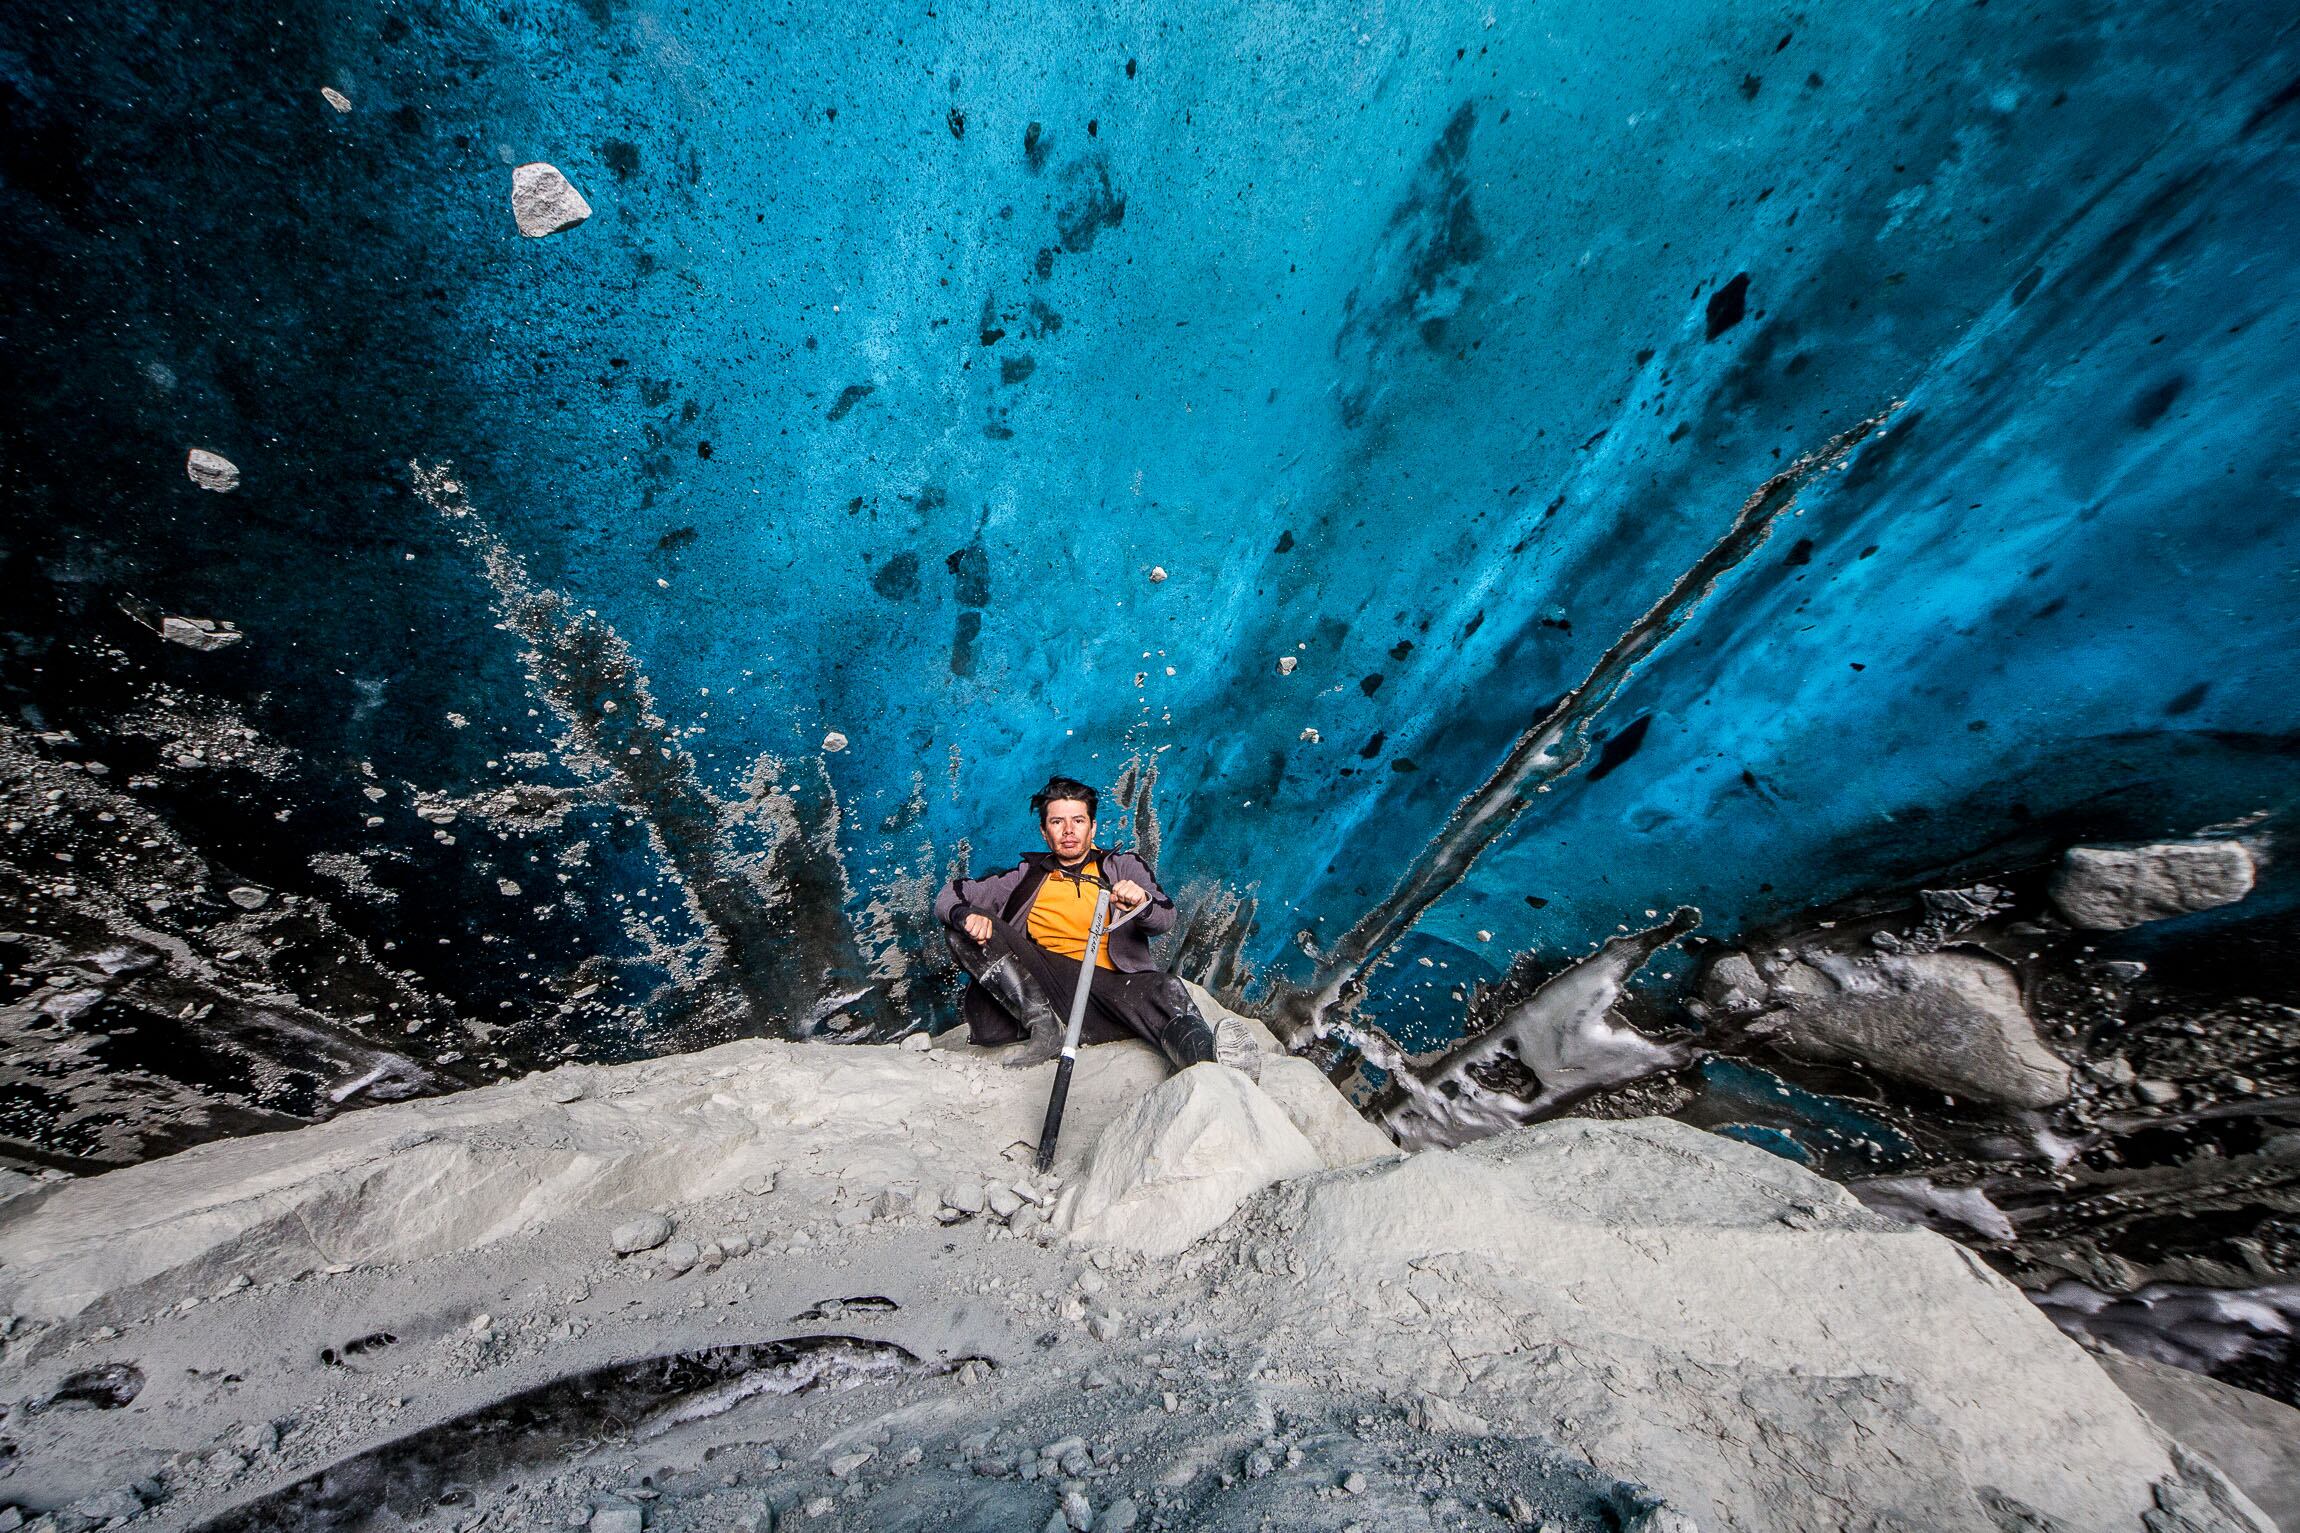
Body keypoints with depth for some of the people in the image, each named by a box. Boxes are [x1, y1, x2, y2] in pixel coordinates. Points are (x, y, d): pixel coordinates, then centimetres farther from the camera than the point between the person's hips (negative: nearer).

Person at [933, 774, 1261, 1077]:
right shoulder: (1028, 876, 18)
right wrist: (966, 914, -13)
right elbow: (950, 896, 12)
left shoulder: (1124, 866, 14)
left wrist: (1142, 903, -27)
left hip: (1109, 985, -2)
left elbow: (1165, 919, -2)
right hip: (1041, 984, 2)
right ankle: (1043, 1025, -25)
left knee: (1166, 989, -33)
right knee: (965, 927, -14)